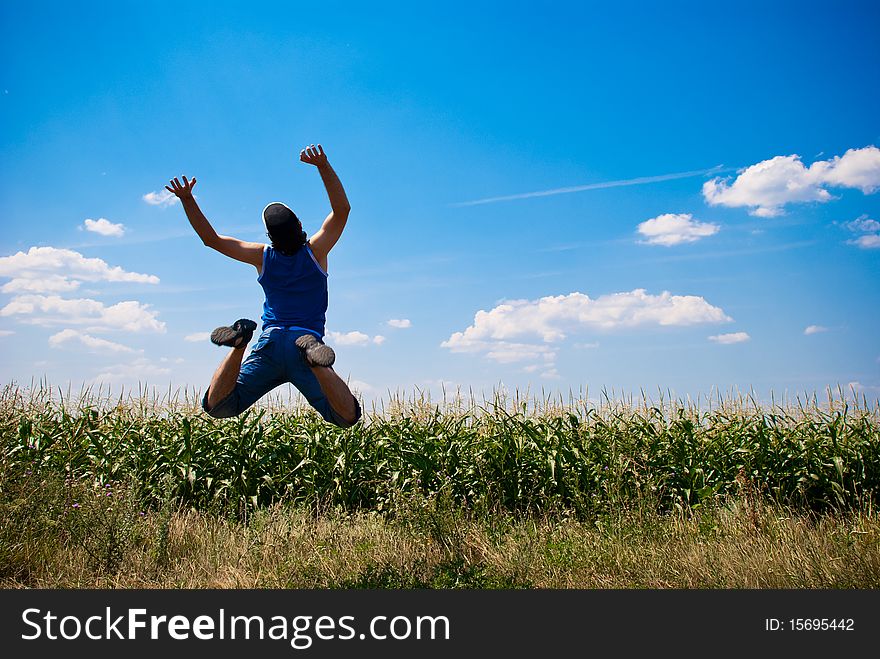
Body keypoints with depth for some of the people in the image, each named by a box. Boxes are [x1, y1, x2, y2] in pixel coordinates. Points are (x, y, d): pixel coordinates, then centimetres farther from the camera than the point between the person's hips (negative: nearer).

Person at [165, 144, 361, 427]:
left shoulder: (263, 256, 7)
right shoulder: (314, 252, 1)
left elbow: (211, 238, 12)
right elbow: (342, 209, -2)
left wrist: (187, 199, 13)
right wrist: (323, 166, -13)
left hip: (270, 343, 2)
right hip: (307, 337, -2)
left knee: (216, 407, 0)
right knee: (347, 418, -11)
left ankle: (240, 341, -25)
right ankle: (313, 357, -36)